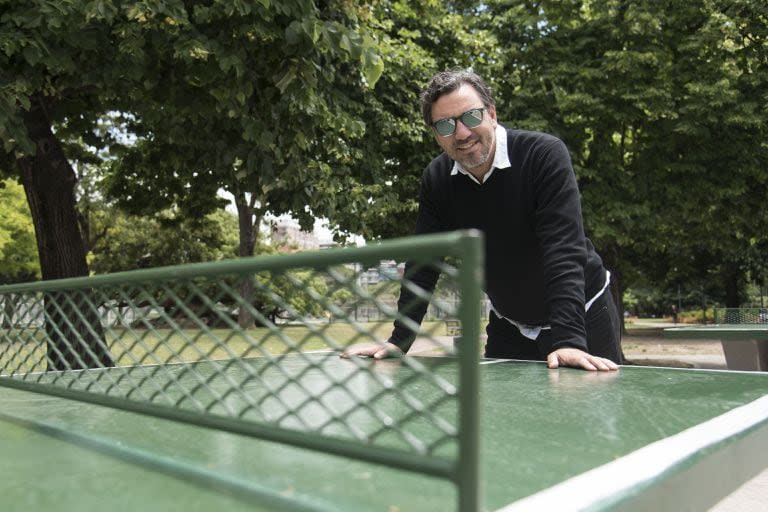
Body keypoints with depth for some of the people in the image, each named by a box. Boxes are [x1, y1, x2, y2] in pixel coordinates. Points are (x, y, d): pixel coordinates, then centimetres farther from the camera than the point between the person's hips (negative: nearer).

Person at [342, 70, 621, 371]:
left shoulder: (545, 155, -23)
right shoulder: (436, 178, -8)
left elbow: (564, 249, -32)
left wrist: (569, 339, -41)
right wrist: (399, 341, -13)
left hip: (583, 316, -3)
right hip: (508, 325, 4)